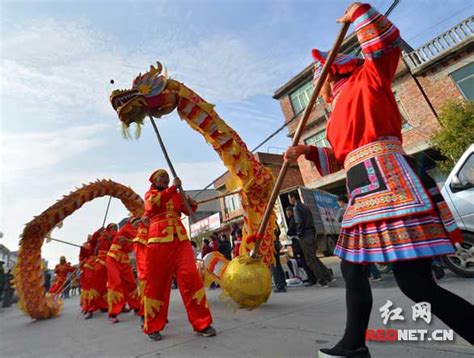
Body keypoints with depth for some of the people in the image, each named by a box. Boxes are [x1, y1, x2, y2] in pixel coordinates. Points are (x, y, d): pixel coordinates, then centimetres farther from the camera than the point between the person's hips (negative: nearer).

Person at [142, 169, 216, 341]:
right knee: (156, 282, 3)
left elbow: (187, 210, 13)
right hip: (159, 240, -2)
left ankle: (201, 323, 2)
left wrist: (192, 204, -8)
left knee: (191, 277, -6)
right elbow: (155, 202, -11)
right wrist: (173, 187, -14)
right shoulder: (150, 193, 13)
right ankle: (153, 327, 20)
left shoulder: (176, 194, 22)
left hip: (180, 239, 3)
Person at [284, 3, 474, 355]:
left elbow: (387, 45, -5)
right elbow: (339, 158, 29)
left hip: (387, 182, -9)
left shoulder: (364, 80, 10)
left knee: (416, 283, -11)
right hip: (366, 192, 9)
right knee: (352, 267, 12)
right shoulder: (343, 111, 28)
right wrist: (307, 151, 20)